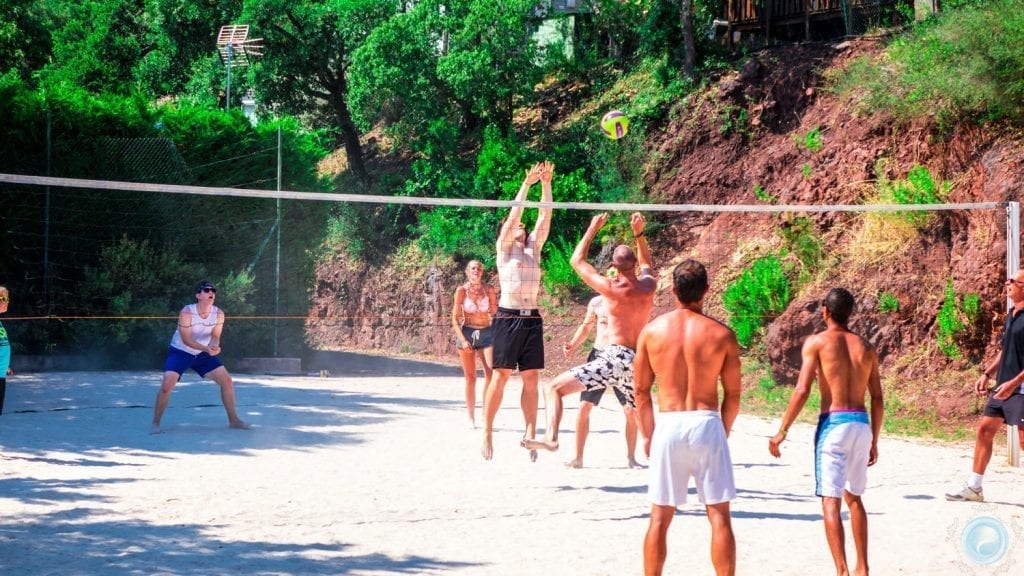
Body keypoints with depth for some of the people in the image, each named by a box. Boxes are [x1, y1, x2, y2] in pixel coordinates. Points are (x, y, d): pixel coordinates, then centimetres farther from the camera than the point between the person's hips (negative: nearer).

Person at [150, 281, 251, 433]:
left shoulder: (218, 314, -11)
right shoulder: (187, 313, -26)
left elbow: (215, 336, -9)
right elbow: (186, 340, -26)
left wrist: (214, 346, -34)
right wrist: (206, 348, -40)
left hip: (203, 354, 5)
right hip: (180, 352, -5)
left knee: (227, 381, -1)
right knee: (167, 385, -22)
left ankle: (233, 420, 15)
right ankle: (155, 423, -7)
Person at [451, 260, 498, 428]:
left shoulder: (489, 290, 1)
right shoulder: (461, 291, -2)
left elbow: (495, 313, 8)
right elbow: (455, 319, -1)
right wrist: (462, 340, -11)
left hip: (486, 334, 1)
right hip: (467, 333, -1)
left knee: (491, 373, -16)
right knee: (470, 377, 2)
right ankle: (471, 418, 10)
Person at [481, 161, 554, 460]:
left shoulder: (533, 247, 18)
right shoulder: (504, 248, 6)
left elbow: (544, 217, 9)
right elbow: (514, 214, -6)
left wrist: (546, 185, 0)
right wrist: (527, 184, -10)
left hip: (532, 318, 5)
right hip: (508, 317, -4)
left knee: (531, 378, 3)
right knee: (501, 376, -6)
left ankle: (531, 434, 4)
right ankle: (487, 432, -3)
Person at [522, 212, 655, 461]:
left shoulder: (612, 288, -9)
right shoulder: (649, 286, 4)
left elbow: (577, 261, 4)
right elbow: (646, 263, 31)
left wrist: (593, 229, 11)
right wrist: (639, 233, 25)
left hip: (615, 358, -6)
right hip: (638, 362, 6)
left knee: (554, 388, -8)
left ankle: (551, 437, -28)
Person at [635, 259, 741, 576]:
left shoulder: (652, 330, 1)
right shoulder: (722, 335, -3)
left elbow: (641, 390, 5)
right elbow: (733, 395, 2)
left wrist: (647, 434, 15)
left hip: (668, 426, 1)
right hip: (707, 423, -1)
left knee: (660, 517, 8)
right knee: (719, 515, 4)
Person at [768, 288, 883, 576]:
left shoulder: (817, 342, -2)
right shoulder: (866, 347, 12)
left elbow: (802, 391, -10)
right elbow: (878, 400, 11)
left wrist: (782, 431, -5)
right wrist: (874, 441, 20)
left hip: (833, 423, -5)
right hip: (861, 424, 5)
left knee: (831, 501, -5)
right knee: (854, 497, 20)